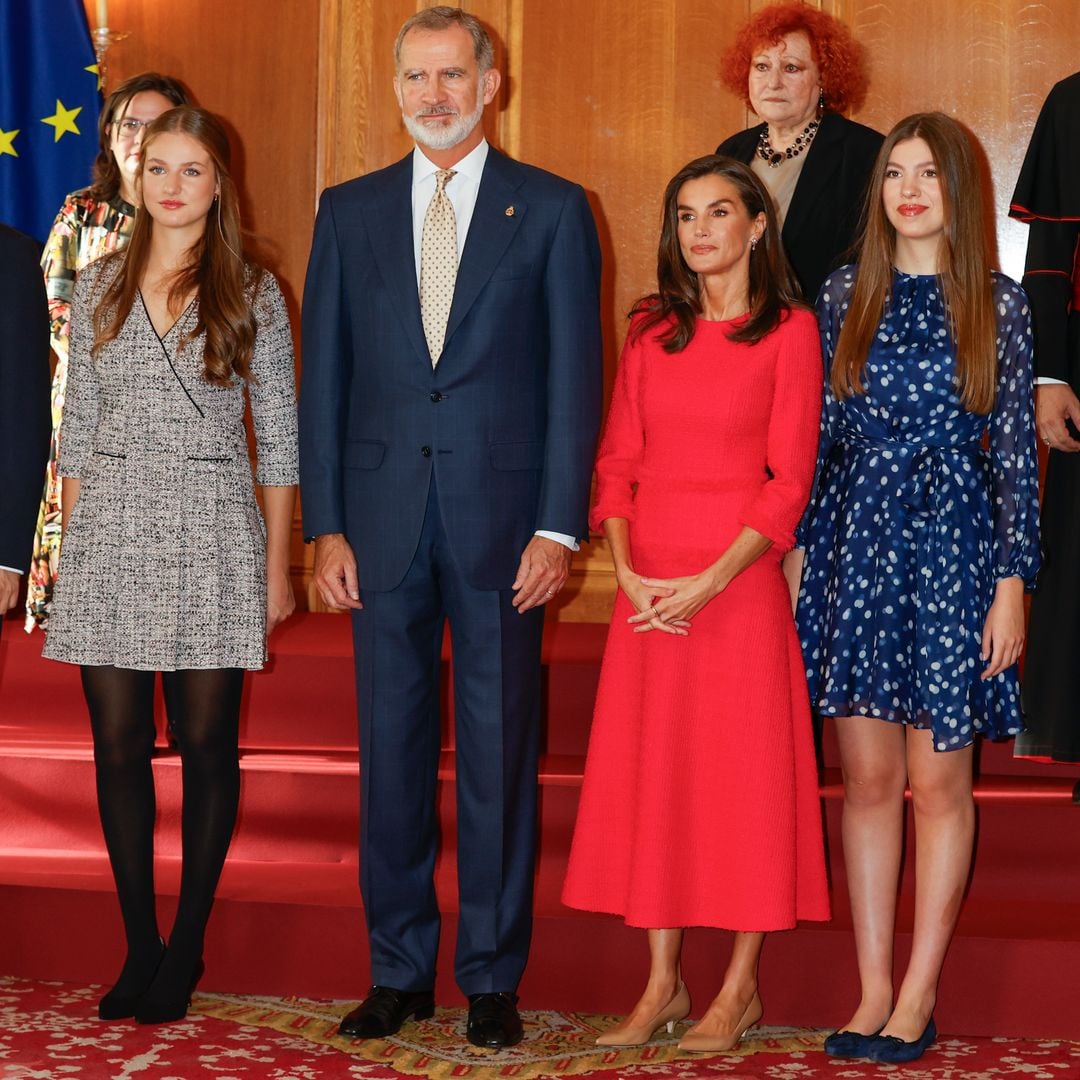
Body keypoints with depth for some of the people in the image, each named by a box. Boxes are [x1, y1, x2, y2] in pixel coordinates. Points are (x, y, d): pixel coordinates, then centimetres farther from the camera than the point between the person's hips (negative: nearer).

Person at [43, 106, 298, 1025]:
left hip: (211, 533, -2)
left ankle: (187, 947, 14)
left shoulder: (252, 294, 2)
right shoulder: (100, 286, 10)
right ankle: (139, 947, 13)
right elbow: (79, 424, 13)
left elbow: (278, 436, 2)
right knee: (118, 743, 2)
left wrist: (277, 564, -1)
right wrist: (71, 538, 7)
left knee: (206, 743, 1)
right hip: (111, 532, 2)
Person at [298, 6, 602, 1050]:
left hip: (502, 516, -2)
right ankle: (397, 971, 18)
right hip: (383, 516, 2)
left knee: (499, 749, 3)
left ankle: (492, 976, 14)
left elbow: (575, 376, 0)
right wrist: (325, 524, 1)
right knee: (390, 747, 7)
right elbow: (323, 375, 8)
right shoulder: (349, 210, 10)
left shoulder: (552, 209, 3)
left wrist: (557, 525, -8)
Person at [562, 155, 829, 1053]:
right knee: (649, 770, 5)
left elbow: (790, 477, -8)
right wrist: (625, 568, -6)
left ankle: (741, 988, 12)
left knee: (744, 771, 0)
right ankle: (662, 985, 15)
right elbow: (617, 462, 9)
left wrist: (710, 581, -16)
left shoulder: (789, 331, -2)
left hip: (740, 580, -4)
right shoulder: (652, 332, 11)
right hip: (649, 585, 5)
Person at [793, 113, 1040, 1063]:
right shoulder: (845, 295, 7)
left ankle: (920, 994, 11)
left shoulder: (997, 304, 1)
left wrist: (1011, 582, -5)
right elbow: (819, 433, 9)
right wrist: (798, 551, 4)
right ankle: (874, 990, 13)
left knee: (938, 780, 1)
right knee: (867, 777, 5)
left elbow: (1014, 449, 0)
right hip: (857, 546, 2)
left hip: (954, 545, -2)